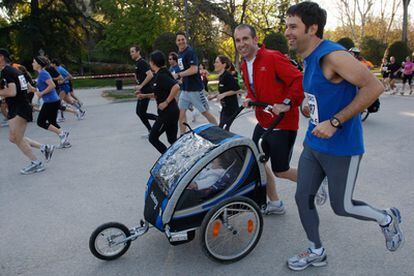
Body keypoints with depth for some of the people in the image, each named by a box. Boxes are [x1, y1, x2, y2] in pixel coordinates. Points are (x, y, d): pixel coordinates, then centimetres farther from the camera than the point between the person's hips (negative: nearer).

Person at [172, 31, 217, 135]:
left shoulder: (190, 52, -14)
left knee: (205, 112, 1)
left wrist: (178, 75, -19)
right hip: (185, 89, 8)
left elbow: (194, 69, -24)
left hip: (195, 88, -8)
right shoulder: (180, 53, 13)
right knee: (181, 112, 5)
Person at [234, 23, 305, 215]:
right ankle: (275, 203, 29)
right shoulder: (244, 65, 10)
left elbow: (298, 80, -20)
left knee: (281, 171, -1)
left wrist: (287, 103, -26)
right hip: (263, 122, 9)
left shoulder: (273, 57, -16)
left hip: (283, 124, -9)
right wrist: (249, 99, 3)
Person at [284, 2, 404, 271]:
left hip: (341, 147, -8)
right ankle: (317, 252, 31)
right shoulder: (310, 58, 7)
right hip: (313, 144, 8)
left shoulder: (333, 55, -20)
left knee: (342, 206, 7)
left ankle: (387, 219, 38)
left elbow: (375, 87, -25)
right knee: (303, 198, 10)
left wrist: (335, 122, -26)